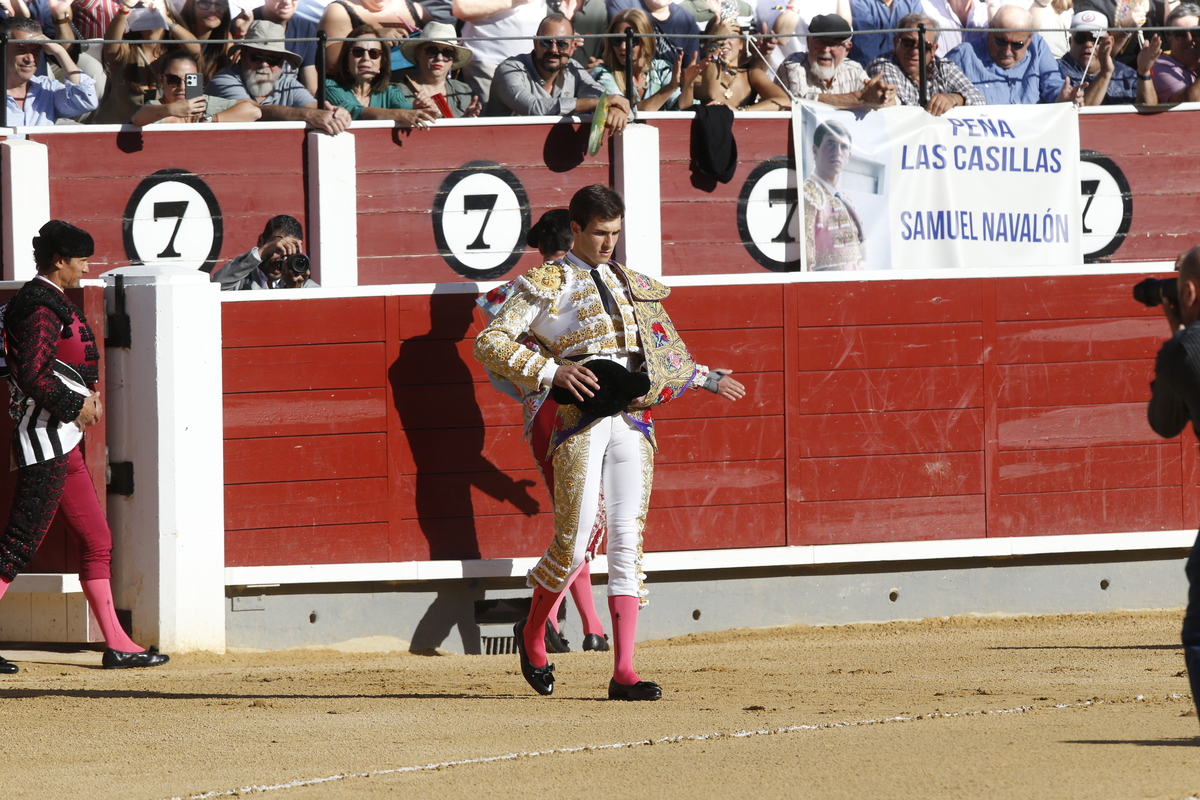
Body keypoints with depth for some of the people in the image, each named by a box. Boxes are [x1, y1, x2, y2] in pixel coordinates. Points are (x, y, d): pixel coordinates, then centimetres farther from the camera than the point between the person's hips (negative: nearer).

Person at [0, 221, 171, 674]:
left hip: (64, 444, 11)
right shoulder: (41, 307, -14)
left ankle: (117, 645, 12)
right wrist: (77, 406, -15)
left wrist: (87, 396, 12)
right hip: (45, 439, -11)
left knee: (97, 542, 11)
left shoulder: (51, 302, 17)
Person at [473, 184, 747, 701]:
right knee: (573, 544, -7)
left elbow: (660, 354, 32)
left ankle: (623, 673, -5)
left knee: (627, 541, -3)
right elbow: (489, 343, -5)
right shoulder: (547, 284, 3)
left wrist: (706, 380, 28)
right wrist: (552, 370, -13)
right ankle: (532, 633, 21)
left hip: (633, 420, 4)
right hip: (580, 421, -4)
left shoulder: (632, 285, 21)